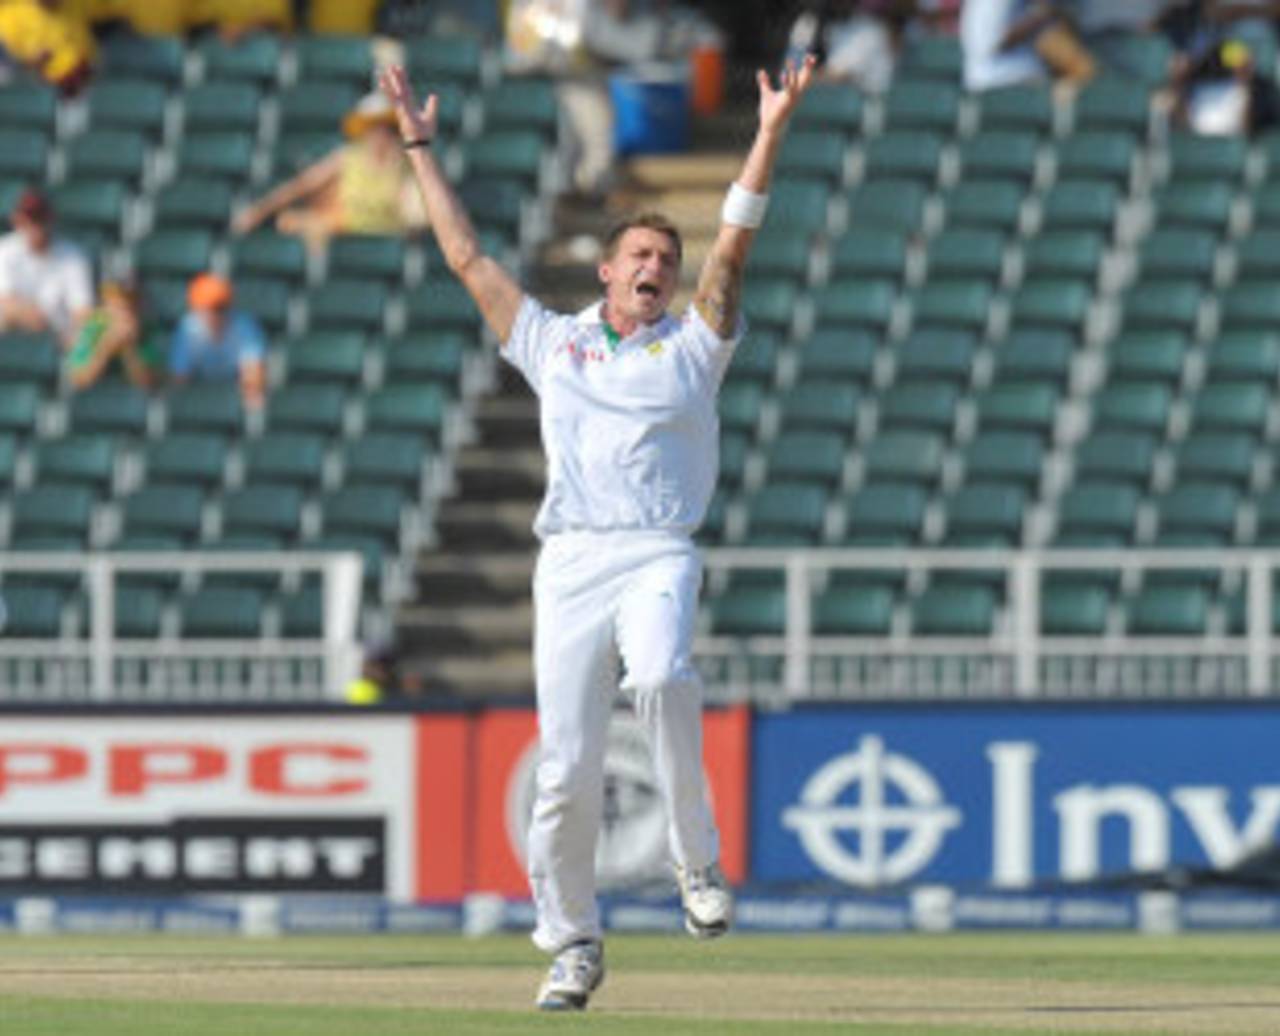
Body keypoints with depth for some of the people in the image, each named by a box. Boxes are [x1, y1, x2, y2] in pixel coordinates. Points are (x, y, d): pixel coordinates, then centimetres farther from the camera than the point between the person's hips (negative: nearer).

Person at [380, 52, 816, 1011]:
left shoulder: (693, 347, 16)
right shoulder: (553, 343, 20)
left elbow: (735, 247, 8)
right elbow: (469, 257, 22)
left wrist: (771, 135, -1)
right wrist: (421, 148, 23)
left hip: (658, 557, -2)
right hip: (569, 562, 2)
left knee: (662, 678, -33)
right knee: (566, 765, -4)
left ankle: (696, 859, -21)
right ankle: (574, 943, 9)